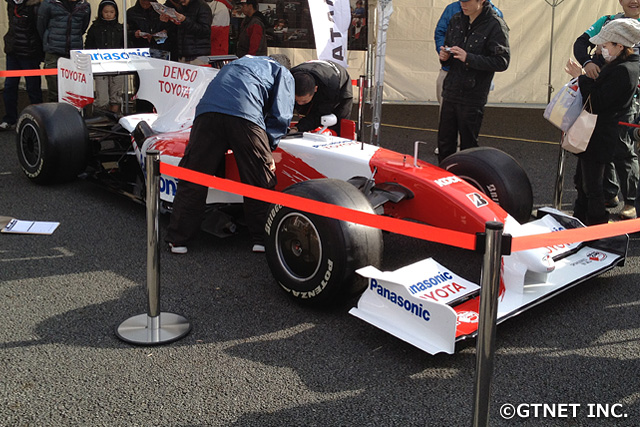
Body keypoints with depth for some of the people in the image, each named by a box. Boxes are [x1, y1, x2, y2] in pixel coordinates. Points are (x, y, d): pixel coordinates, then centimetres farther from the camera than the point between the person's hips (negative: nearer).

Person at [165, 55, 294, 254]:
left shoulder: (242, 61, 43)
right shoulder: (283, 74, 27)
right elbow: (280, 115, 12)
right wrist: (268, 148, 16)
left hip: (207, 110, 4)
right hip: (247, 116, -4)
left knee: (192, 178, 10)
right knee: (260, 182, 10)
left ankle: (178, 239, 14)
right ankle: (263, 239, 17)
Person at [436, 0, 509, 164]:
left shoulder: (495, 25, -10)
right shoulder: (456, 20, 10)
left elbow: (502, 62, -16)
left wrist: (468, 58, -23)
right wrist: (444, 56, -2)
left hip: (473, 97, -6)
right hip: (450, 92, 6)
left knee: (468, 144, 4)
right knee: (444, 142, 12)